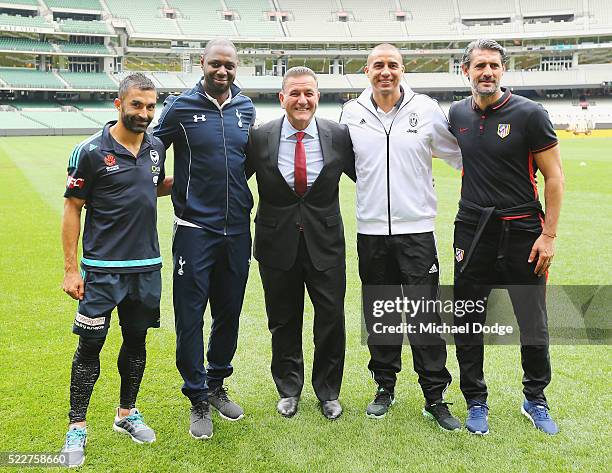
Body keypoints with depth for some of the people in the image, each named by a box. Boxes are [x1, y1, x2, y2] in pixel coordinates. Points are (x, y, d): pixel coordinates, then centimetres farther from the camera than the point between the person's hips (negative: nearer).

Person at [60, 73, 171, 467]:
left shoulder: (156, 147, 6)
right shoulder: (92, 151, -10)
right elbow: (72, 209, -6)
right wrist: (71, 269, -9)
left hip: (147, 265, 5)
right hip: (102, 268, -5)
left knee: (136, 340, 13)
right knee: (90, 344, 0)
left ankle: (127, 414, 30)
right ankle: (77, 427, 15)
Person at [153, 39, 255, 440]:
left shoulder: (246, 108, 8)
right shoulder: (180, 107, -3)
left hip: (237, 229, 4)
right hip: (194, 228, -4)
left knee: (229, 313, 13)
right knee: (190, 316, 0)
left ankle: (217, 385, 33)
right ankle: (199, 401, 17)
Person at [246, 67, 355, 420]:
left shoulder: (339, 135, -4)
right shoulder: (261, 138, -5)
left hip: (325, 243, 0)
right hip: (278, 244, 0)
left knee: (331, 319, 6)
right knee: (284, 321, 13)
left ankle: (328, 391, 29)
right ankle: (289, 389, 34)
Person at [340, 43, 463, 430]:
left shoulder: (426, 109, 0)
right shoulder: (352, 113, 5)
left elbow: (461, 155, 7)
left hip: (417, 228, -2)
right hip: (371, 230, 2)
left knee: (426, 315, -1)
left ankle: (435, 396, 13)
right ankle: (385, 387, 27)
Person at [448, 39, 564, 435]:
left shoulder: (529, 114, -7)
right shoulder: (458, 114, 5)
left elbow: (554, 176, -6)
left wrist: (549, 234, -10)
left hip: (522, 232, -3)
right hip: (473, 231, 3)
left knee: (534, 328, 7)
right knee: (467, 325, 9)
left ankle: (535, 399, 30)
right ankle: (476, 402, 27)